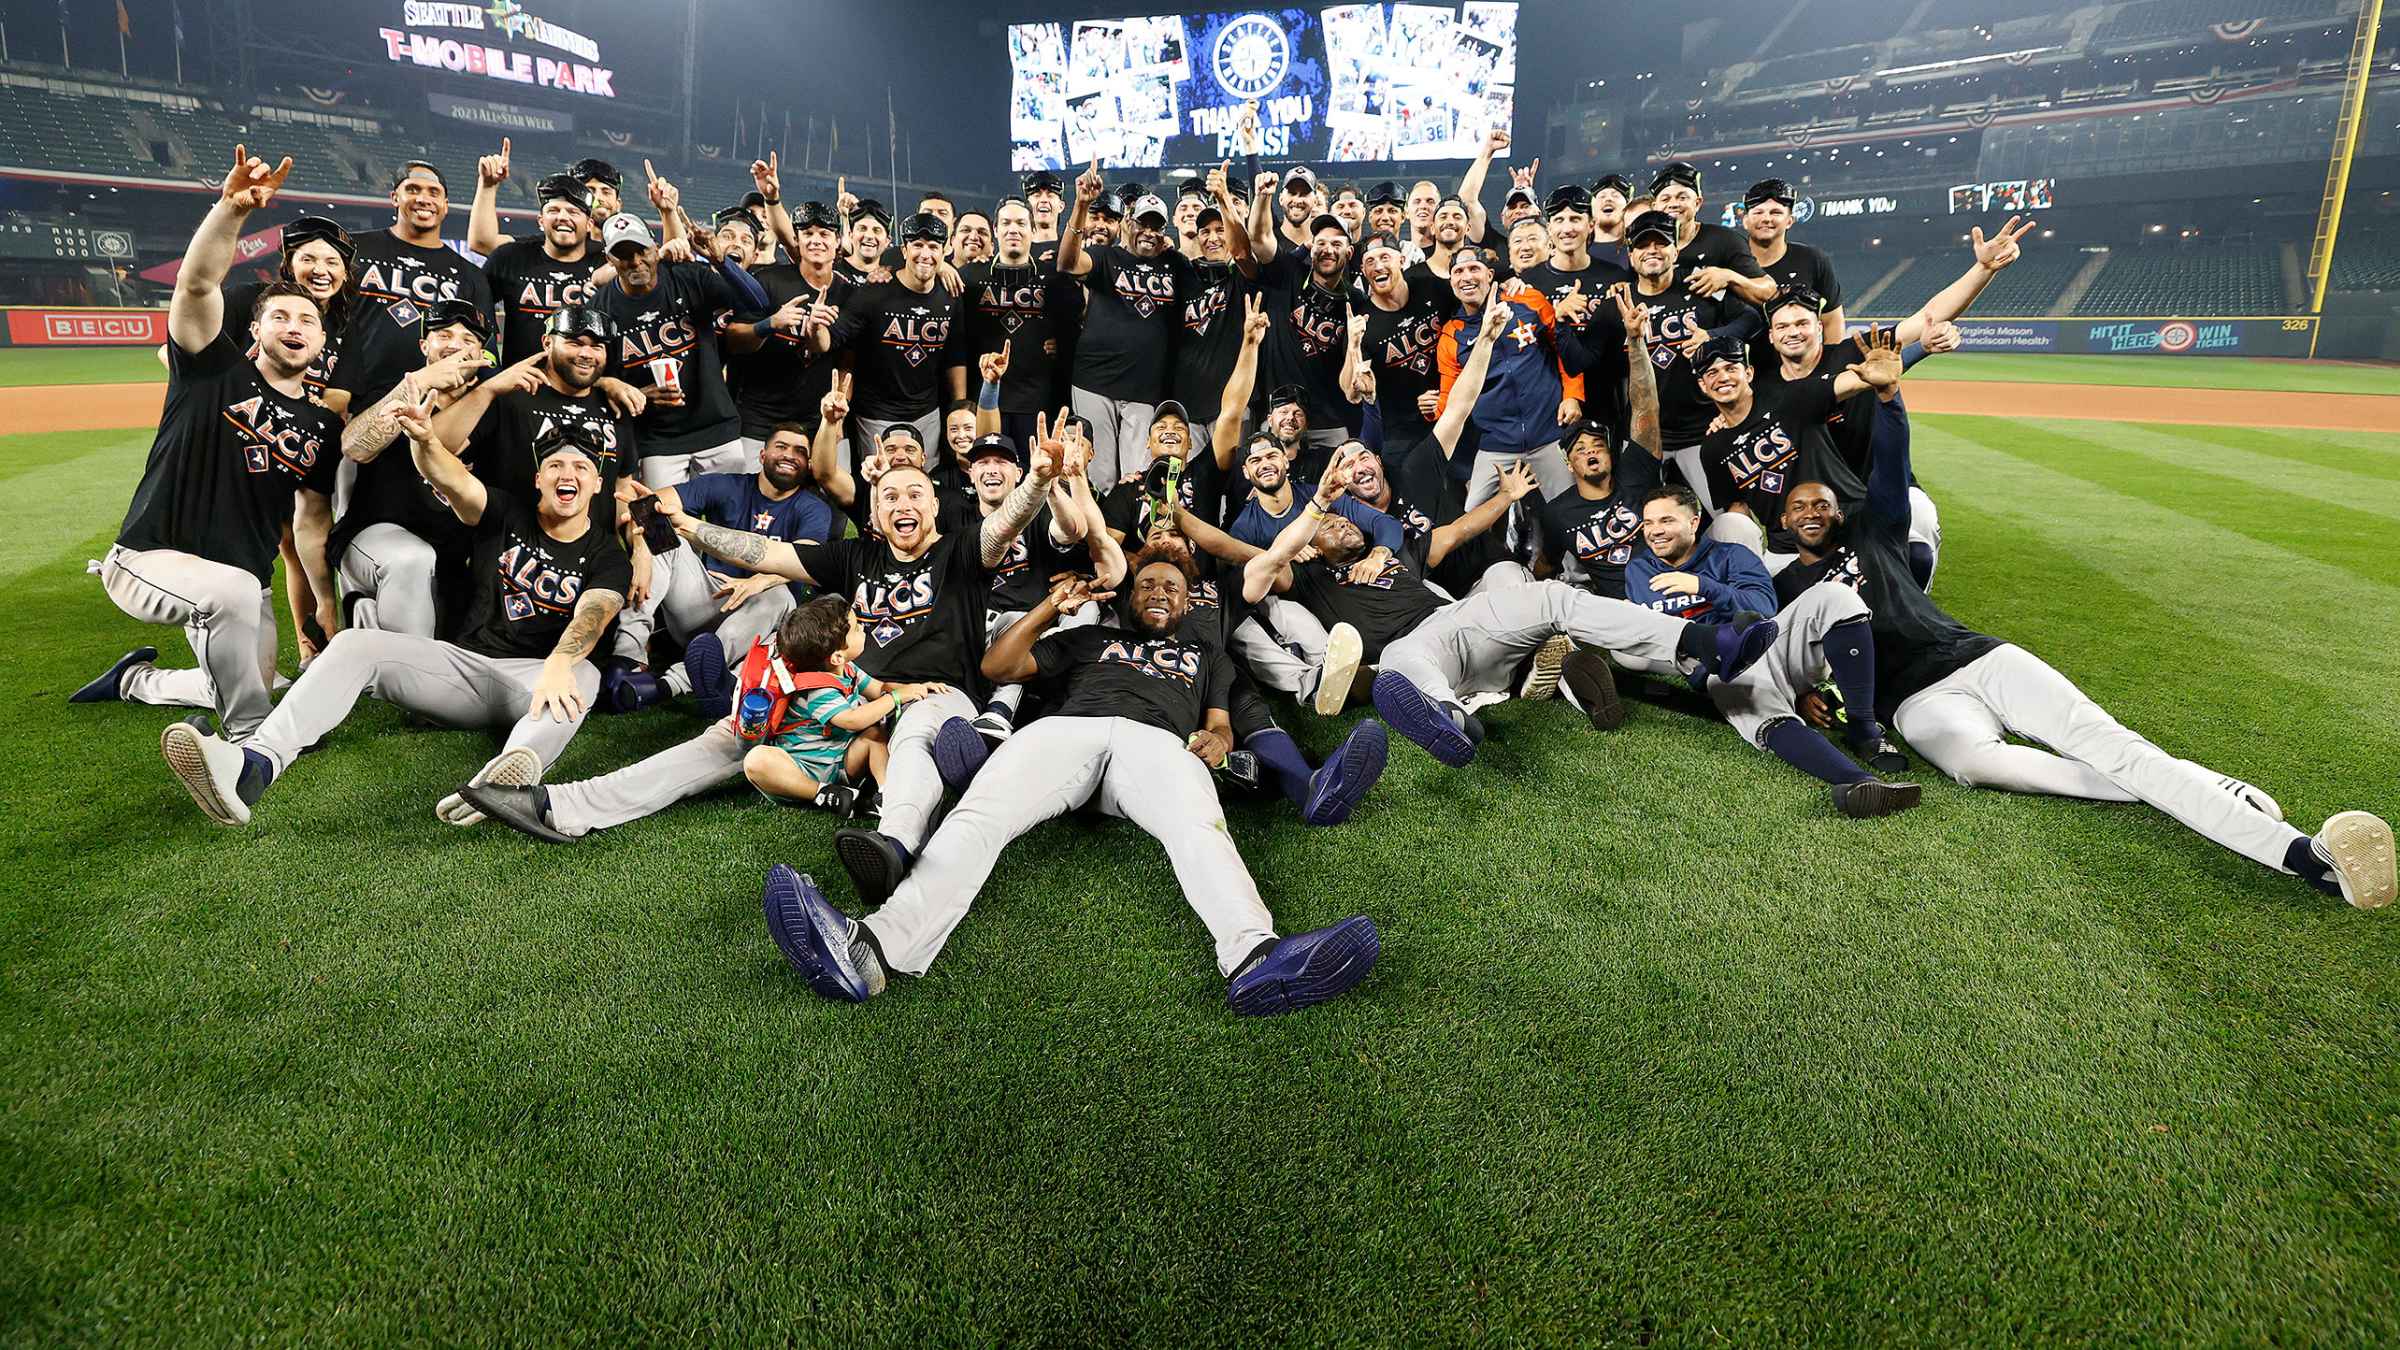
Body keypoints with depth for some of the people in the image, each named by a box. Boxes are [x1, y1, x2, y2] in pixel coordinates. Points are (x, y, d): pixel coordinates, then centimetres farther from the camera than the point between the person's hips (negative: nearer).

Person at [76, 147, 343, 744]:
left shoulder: (323, 426, 6)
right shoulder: (216, 370, -6)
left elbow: (312, 518, 13)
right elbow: (198, 284, -24)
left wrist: (325, 601, 13)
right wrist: (232, 207, -40)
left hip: (242, 587, 6)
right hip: (148, 562, -6)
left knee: (251, 687, 17)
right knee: (236, 589, -39)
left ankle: (137, 679, 44)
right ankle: (249, 739, -25)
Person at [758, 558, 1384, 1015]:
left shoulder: (1206, 655, 39)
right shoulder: (1091, 637, 38)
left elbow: (1220, 722, 24)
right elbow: (997, 666, 31)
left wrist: (1217, 738, 0)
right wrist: (1052, 606, 25)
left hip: (1156, 741, -1)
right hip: (1068, 726, 1)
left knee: (1198, 828, -38)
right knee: (979, 813, -31)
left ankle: (1252, 957, -67)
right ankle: (873, 946, -54)